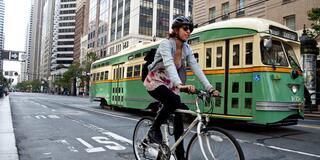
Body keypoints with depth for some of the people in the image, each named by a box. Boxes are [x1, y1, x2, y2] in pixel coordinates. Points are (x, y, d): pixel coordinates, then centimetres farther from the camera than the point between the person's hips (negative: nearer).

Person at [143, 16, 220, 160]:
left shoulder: (186, 48, 1)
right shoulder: (166, 44, -20)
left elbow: (196, 68, -5)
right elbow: (169, 65, -37)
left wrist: (210, 88, -15)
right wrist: (180, 85, -53)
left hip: (169, 84, 7)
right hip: (155, 82, -6)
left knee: (179, 113, -3)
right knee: (173, 101, -33)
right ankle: (154, 130, -11)